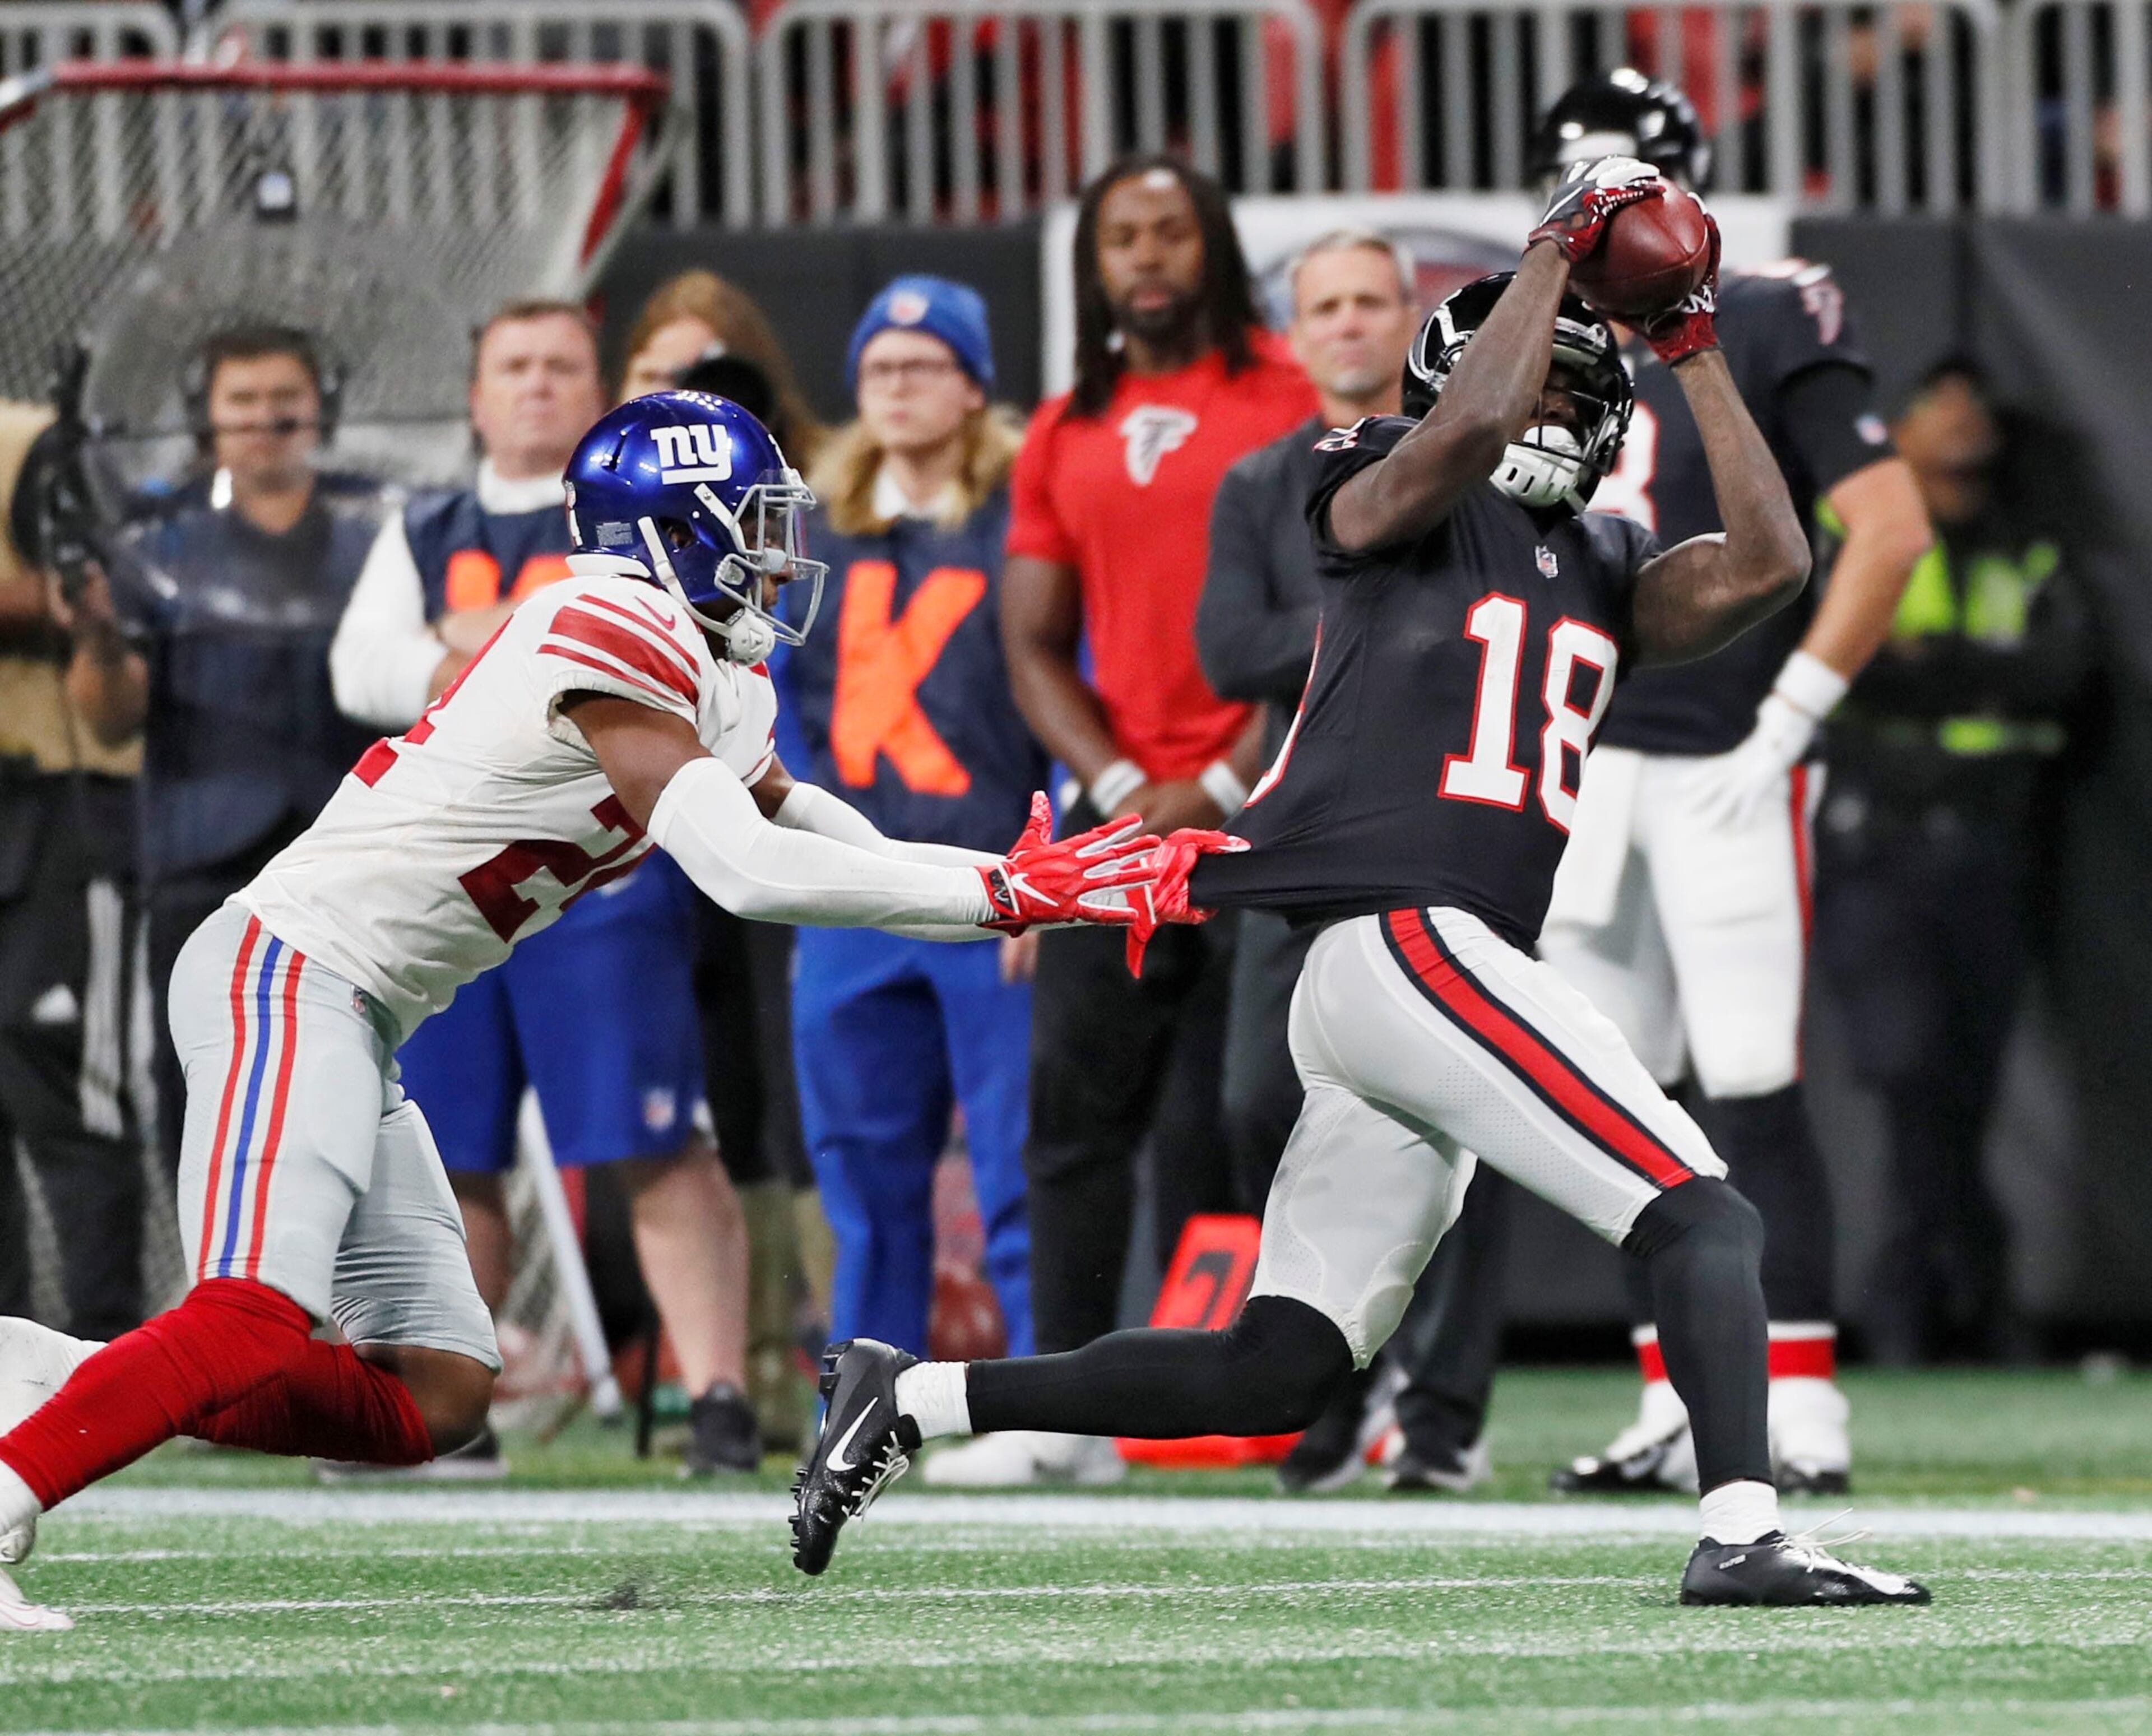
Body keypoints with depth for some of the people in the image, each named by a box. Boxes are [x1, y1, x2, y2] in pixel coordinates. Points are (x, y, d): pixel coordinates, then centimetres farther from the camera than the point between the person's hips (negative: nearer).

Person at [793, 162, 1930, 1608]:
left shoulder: (1602, 571, 24)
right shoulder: (1393, 499, 4)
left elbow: (1766, 564, 10)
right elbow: (1470, 425, -17)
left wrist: (1696, 351, 14)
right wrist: (1560, 245, -5)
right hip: (1406, 939, -9)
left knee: (1271, 1377, 7)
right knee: (1704, 1216, -16)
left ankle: (910, 1401, 12)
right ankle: (1744, 1534, -27)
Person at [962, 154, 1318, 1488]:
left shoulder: (1284, 405, 0)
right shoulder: (1064, 438, 16)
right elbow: (1036, 645, 15)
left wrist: (1220, 789, -10)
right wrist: (1119, 786, -2)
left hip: (1259, 814, -5)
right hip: (1119, 815, 5)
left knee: (1223, 1124, -6)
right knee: (1076, 1112, -2)